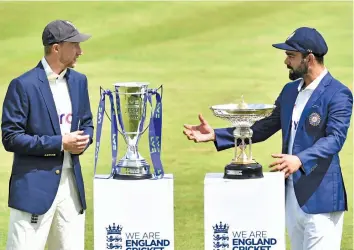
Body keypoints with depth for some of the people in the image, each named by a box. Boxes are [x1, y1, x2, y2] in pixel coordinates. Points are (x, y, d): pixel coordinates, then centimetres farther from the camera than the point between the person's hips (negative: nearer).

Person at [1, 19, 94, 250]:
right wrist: (59, 143, -16)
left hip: (72, 184, 6)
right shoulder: (23, 85, -10)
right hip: (34, 186, -6)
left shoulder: (78, 81, 10)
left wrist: (83, 140, -3)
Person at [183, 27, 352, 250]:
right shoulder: (290, 91, 14)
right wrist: (216, 135, 8)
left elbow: (335, 138, -21)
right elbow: (264, 128, 15)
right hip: (291, 196, 8)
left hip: (319, 198, -8)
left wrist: (300, 160, -37)